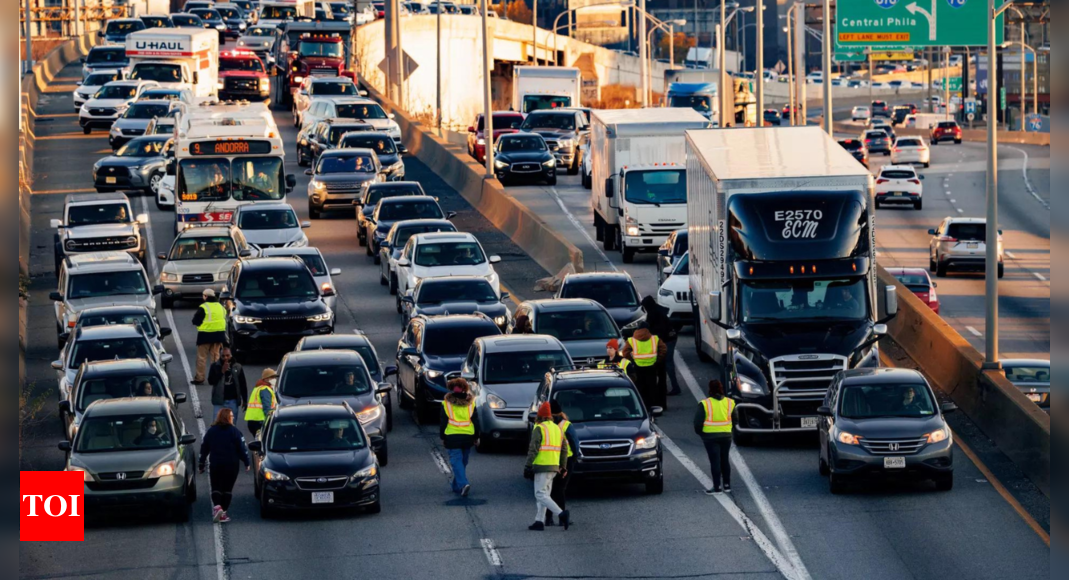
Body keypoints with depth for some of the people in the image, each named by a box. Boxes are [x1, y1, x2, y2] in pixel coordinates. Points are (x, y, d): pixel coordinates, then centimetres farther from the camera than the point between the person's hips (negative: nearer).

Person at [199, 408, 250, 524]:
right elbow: (242, 448, -6)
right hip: (231, 465, -2)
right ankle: (224, 512, 2)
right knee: (227, 488, 6)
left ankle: (217, 506, -19)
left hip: (215, 465, 2)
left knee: (216, 488, 7)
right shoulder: (234, 432, -5)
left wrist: (202, 464, 17)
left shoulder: (211, 432, 6)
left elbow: (204, 449, 9)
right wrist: (247, 463, 2)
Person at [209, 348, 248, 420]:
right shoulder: (215, 366, 0)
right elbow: (210, 381, -8)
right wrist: (222, 371, -17)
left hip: (233, 401, 1)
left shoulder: (238, 368, 3)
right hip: (220, 401, -1)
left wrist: (245, 400, 7)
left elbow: (243, 385, 8)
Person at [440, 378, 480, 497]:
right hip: (467, 437, 3)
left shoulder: (446, 404, -2)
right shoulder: (471, 403, 5)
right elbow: (476, 421, 6)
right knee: (463, 462, 15)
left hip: (452, 438, -3)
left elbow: (443, 422, 0)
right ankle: (457, 486, 24)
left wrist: (442, 437, 9)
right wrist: (476, 437, 13)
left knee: (456, 461, -5)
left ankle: (463, 483, -26)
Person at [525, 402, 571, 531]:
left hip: (542, 466, -8)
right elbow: (564, 449, 17)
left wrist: (528, 466, -12)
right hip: (554, 467, 8)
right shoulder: (558, 429, 15)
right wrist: (563, 467, 23)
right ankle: (539, 521, 11)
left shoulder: (539, 429, -10)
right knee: (543, 494, 14)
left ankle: (562, 514, -23)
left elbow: (533, 449, -15)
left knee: (541, 495, -9)